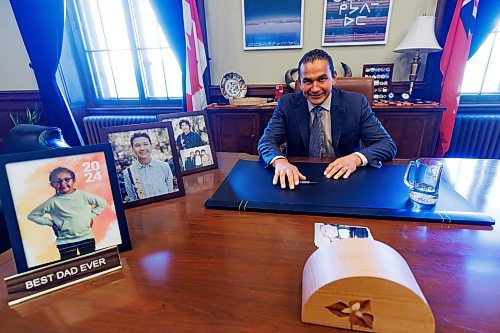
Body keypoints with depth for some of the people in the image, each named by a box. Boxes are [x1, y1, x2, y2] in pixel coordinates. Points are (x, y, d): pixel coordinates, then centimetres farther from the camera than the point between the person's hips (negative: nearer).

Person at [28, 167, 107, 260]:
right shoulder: (53, 201, -8)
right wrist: (51, 223, -4)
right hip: (65, 241, -1)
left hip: (87, 237, 1)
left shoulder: (83, 195, -6)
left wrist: (91, 215, -1)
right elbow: (32, 215, 2)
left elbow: (102, 203, 6)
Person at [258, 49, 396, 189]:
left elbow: (388, 145, -5)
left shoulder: (356, 103, -5)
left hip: (343, 179, 2)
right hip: (300, 178, -1)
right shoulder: (287, 103, -3)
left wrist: (356, 158, -26)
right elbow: (266, 141, -9)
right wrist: (280, 161, -32)